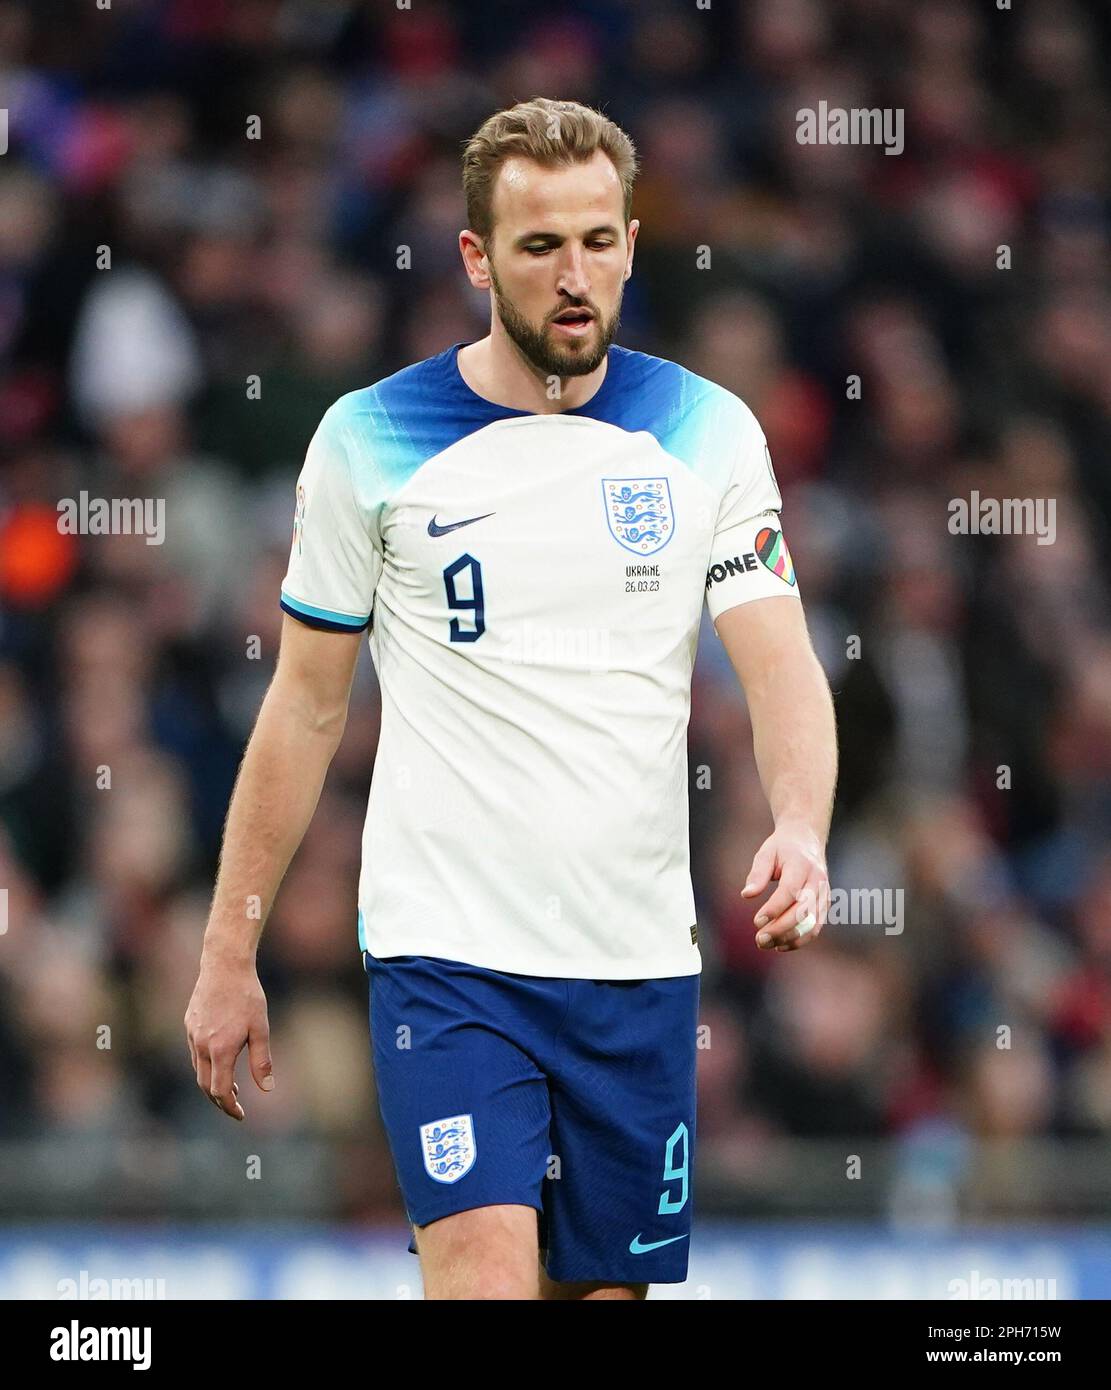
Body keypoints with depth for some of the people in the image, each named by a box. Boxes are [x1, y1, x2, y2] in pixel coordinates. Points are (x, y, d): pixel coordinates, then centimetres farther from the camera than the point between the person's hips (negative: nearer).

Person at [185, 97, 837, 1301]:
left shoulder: (707, 434, 4)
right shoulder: (370, 440, -1)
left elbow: (781, 668, -3)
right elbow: (305, 707, 6)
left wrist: (800, 831, -24)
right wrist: (228, 955, 5)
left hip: (639, 965, 3)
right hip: (445, 958, -3)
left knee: (607, 1287, 7)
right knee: (487, 1281, -19)